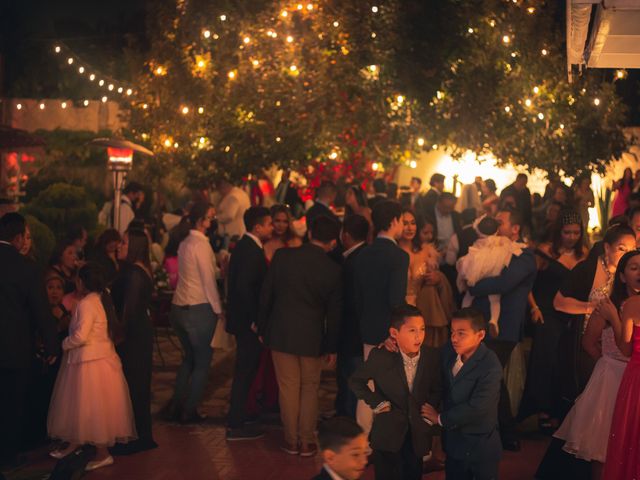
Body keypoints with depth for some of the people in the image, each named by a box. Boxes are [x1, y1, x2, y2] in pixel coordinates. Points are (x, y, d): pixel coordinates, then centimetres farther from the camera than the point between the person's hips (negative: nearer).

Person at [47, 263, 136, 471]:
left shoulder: (87, 304, -19)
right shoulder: (102, 299, 8)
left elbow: (80, 336, -24)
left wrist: (65, 344, -6)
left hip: (91, 362, -9)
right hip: (101, 356, 9)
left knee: (93, 407, -1)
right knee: (82, 406, 18)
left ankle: (103, 454, 6)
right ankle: (75, 442, 29)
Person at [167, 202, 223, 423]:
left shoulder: (184, 244, 11)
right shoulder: (201, 245, -15)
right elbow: (208, 280, -14)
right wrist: (218, 309, -7)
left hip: (179, 307, 8)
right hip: (199, 309, -8)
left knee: (190, 357, 22)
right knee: (202, 361, 5)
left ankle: (175, 406, 24)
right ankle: (189, 411, 10)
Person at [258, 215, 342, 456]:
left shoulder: (282, 256, -8)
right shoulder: (333, 269, -10)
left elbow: (266, 294, -2)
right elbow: (334, 312, -2)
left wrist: (263, 328, 10)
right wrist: (332, 347, 9)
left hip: (281, 333, 1)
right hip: (313, 337, -1)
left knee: (288, 388, 10)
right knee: (310, 389, 14)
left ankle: (291, 440, 19)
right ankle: (307, 441, 18)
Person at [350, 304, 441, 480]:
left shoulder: (433, 356, -8)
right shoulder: (380, 357, -14)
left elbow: (437, 388, 9)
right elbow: (356, 381, 1)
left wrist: (431, 405, -6)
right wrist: (377, 402, -7)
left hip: (418, 437, 3)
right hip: (388, 435, -3)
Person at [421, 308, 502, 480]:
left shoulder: (490, 367, -26)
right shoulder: (449, 351, -5)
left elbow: (476, 407, -30)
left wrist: (440, 418, -17)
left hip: (480, 448, -6)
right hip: (454, 441, 6)